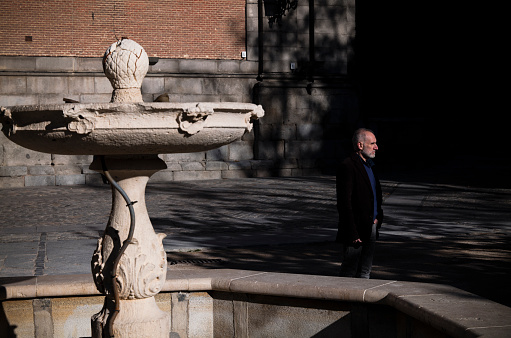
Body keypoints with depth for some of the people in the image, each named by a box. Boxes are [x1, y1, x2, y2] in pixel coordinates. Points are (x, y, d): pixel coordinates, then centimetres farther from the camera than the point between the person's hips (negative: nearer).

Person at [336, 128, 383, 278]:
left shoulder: (369, 165, 14)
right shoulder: (347, 167, -15)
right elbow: (344, 203, -19)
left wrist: (378, 217, 10)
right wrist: (353, 232, -21)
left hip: (370, 228, 9)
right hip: (355, 229, -9)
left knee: (365, 271, 14)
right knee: (349, 271, -2)